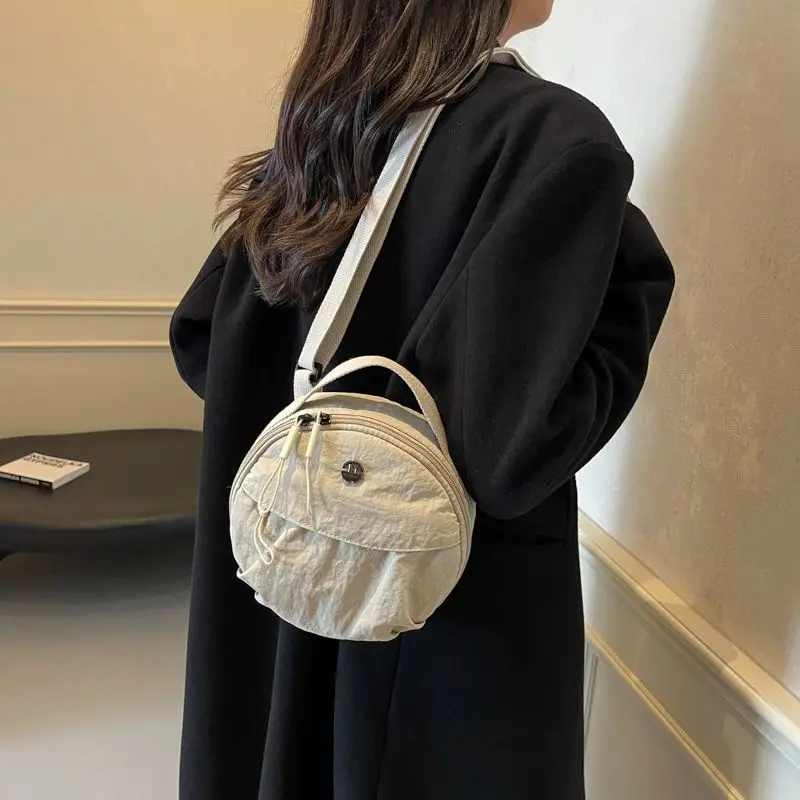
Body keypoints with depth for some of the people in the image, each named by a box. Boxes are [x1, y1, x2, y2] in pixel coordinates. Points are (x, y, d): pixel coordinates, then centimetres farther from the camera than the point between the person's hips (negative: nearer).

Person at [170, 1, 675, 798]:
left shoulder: (327, 121, 1)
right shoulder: (556, 136, -20)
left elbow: (200, 343, 4)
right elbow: (511, 440, -26)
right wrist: (637, 273, -12)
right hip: (472, 593, -6)